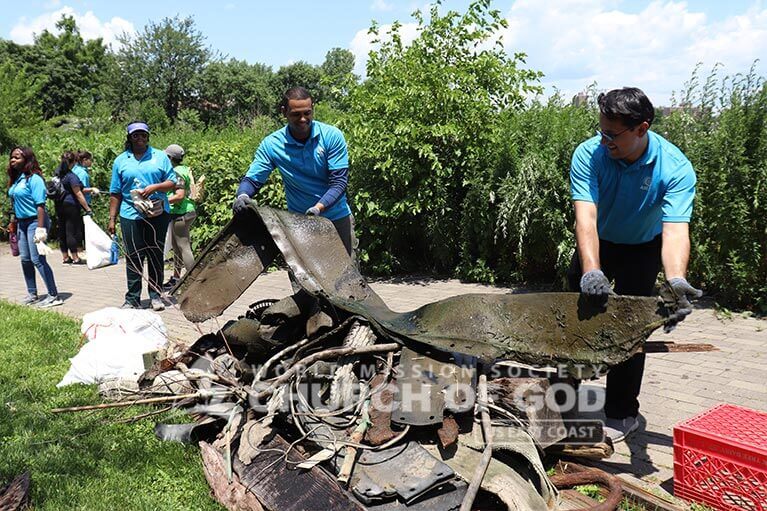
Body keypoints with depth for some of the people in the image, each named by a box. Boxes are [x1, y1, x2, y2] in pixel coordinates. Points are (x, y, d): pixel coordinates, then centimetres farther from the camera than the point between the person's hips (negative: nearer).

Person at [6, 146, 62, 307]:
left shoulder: (34, 179, -14)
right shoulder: (16, 179, 10)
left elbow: (40, 205, -19)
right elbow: (15, 204, 17)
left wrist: (40, 228, -24)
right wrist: (14, 221, 16)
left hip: (35, 221, -9)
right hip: (22, 223, 9)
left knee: (38, 259, -9)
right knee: (25, 259, 12)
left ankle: (54, 296, -3)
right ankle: (32, 294, 23)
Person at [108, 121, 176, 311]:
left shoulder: (160, 156, 7)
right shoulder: (120, 161, 9)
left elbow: (172, 182, 3)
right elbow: (115, 193, 10)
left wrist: (155, 187, -15)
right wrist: (112, 219, 6)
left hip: (157, 214, 0)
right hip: (131, 215, 0)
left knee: (156, 255, 7)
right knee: (133, 257, 2)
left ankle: (156, 295, 16)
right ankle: (132, 299, 9)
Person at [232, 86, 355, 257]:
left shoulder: (332, 136, -13)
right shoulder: (271, 145, -9)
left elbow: (339, 181, -15)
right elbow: (252, 179, -6)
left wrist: (319, 207, -31)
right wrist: (242, 196, -29)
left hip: (338, 218, 0)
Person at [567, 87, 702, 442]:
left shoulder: (675, 168, -30)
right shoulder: (589, 154, -29)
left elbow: (675, 230, -39)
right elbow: (586, 217, -39)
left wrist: (676, 281, -59)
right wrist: (592, 270, -54)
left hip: (642, 249, -2)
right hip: (597, 244, 2)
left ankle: (621, 413, 9)